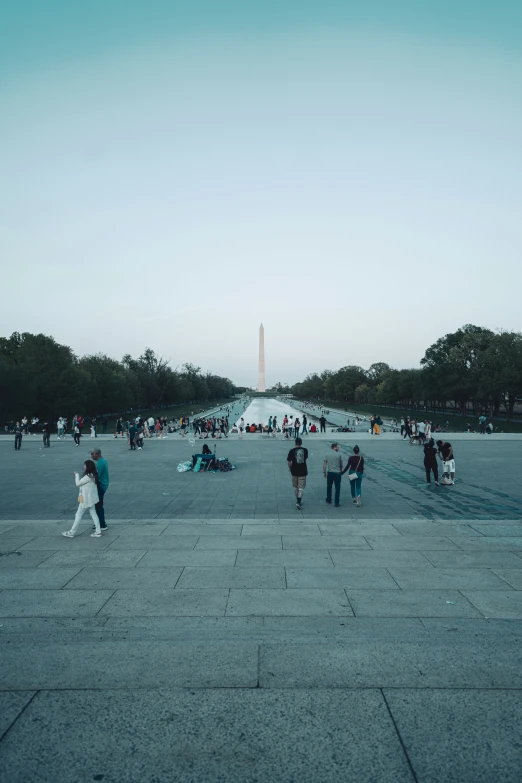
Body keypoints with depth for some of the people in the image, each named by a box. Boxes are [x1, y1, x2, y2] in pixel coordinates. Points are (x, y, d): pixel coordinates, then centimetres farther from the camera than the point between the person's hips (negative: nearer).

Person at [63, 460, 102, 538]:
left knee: (78, 515, 2)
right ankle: (98, 531, 12)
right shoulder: (92, 475, 4)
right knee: (93, 514, 11)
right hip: (90, 498, 9)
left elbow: (78, 483, -14)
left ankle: (72, 533, 13)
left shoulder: (88, 477, -23)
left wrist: (77, 475, 0)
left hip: (86, 499, -9)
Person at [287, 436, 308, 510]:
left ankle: (298, 501, 29)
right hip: (303, 471, 0)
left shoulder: (292, 451, -9)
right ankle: (299, 501, -13)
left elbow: (288, 461, -6)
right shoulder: (305, 450, -3)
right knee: (301, 487, 1)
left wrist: (290, 468, 10)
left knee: (295, 487, 17)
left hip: (294, 471, 0)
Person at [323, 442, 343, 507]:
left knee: (329, 487, 19)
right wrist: (341, 471, 21)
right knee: (337, 488, 2)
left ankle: (329, 500, 29)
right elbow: (341, 465, 4)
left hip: (329, 473, 3)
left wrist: (324, 472, 9)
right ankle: (337, 502, 0)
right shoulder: (339, 455, -6)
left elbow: (324, 465, 1)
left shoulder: (327, 454, 2)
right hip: (337, 473, -3)